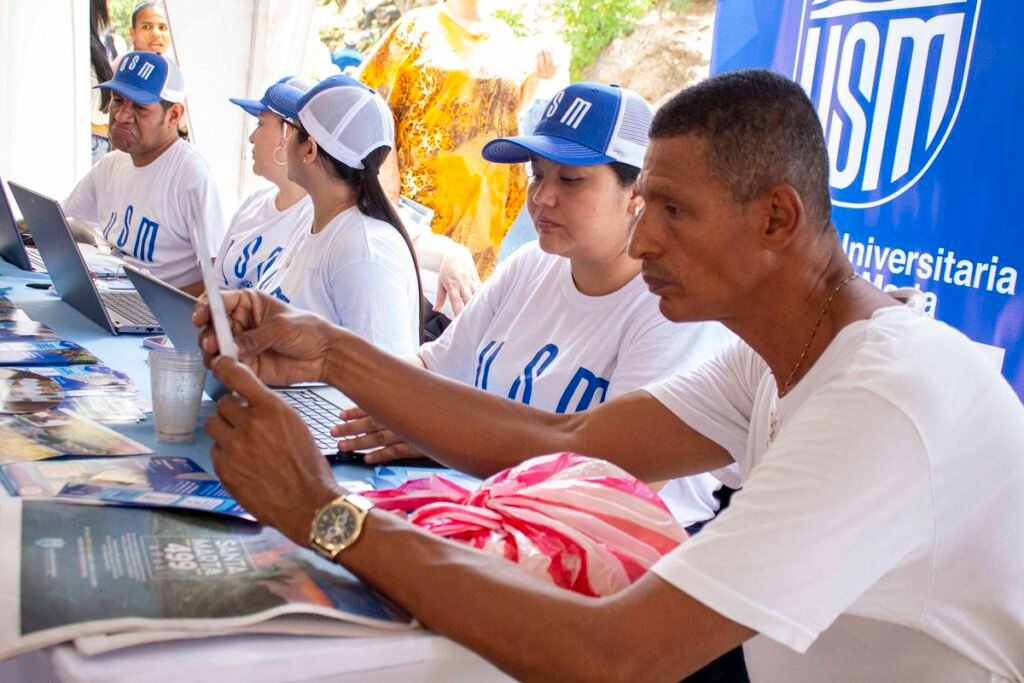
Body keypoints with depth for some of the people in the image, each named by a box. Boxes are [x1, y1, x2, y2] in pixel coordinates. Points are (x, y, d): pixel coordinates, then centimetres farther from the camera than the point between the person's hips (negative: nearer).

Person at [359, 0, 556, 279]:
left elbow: (513, 101, 23)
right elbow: (375, 92, -5)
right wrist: (387, 166, -14)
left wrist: (536, 76, 2)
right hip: (423, 181, -4)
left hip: (484, 189, 4)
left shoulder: (502, 34, 15)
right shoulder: (419, 24, 2)